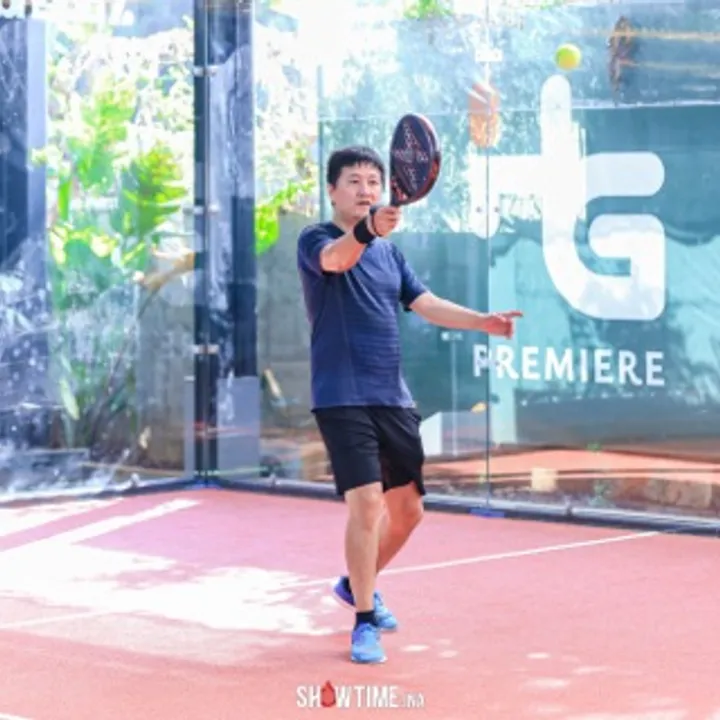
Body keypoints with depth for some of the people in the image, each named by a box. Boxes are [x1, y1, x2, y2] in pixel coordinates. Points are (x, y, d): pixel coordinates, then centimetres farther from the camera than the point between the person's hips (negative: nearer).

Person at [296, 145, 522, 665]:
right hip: (343, 400, -7)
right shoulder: (316, 241, -6)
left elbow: (427, 305, 8)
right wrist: (368, 229, -51)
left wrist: (483, 321, -9)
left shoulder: (390, 253, 15)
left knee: (407, 509, 12)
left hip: (394, 400, 7)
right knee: (366, 503, -16)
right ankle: (364, 621, -4)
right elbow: (335, 258, -30)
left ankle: (357, 584, 37)